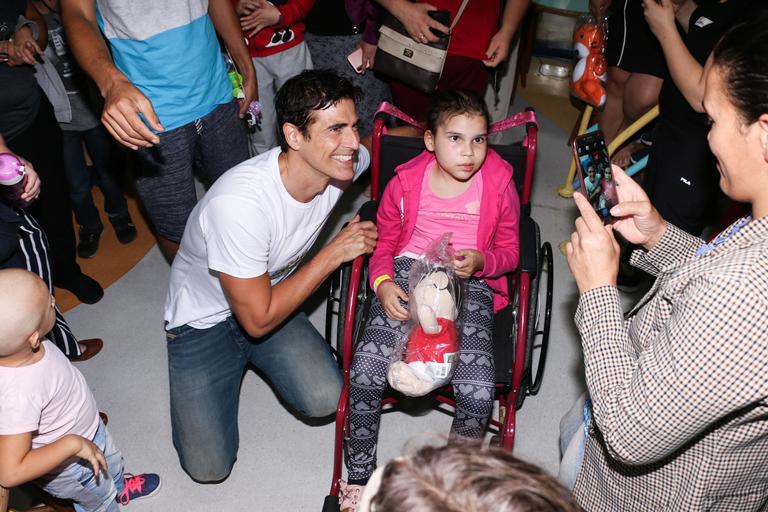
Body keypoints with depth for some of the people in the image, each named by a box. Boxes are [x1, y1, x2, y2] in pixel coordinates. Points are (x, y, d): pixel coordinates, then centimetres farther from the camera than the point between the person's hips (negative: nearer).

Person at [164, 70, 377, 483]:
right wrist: (335, 252, -25)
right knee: (209, 467, -8)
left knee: (325, 400, -20)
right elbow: (258, 318, -27)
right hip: (204, 319, -4)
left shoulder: (347, 162, -19)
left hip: (270, 295, 4)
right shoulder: (239, 203, -38)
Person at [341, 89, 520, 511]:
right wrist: (382, 283, -9)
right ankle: (359, 475, 6)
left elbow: (509, 251, 7)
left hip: (471, 282, 0)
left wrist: (480, 261, -16)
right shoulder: (405, 183, -2)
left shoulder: (500, 185, -3)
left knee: (479, 392, -22)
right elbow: (384, 243, 11)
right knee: (366, 372, -22)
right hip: (408, 273, 1)